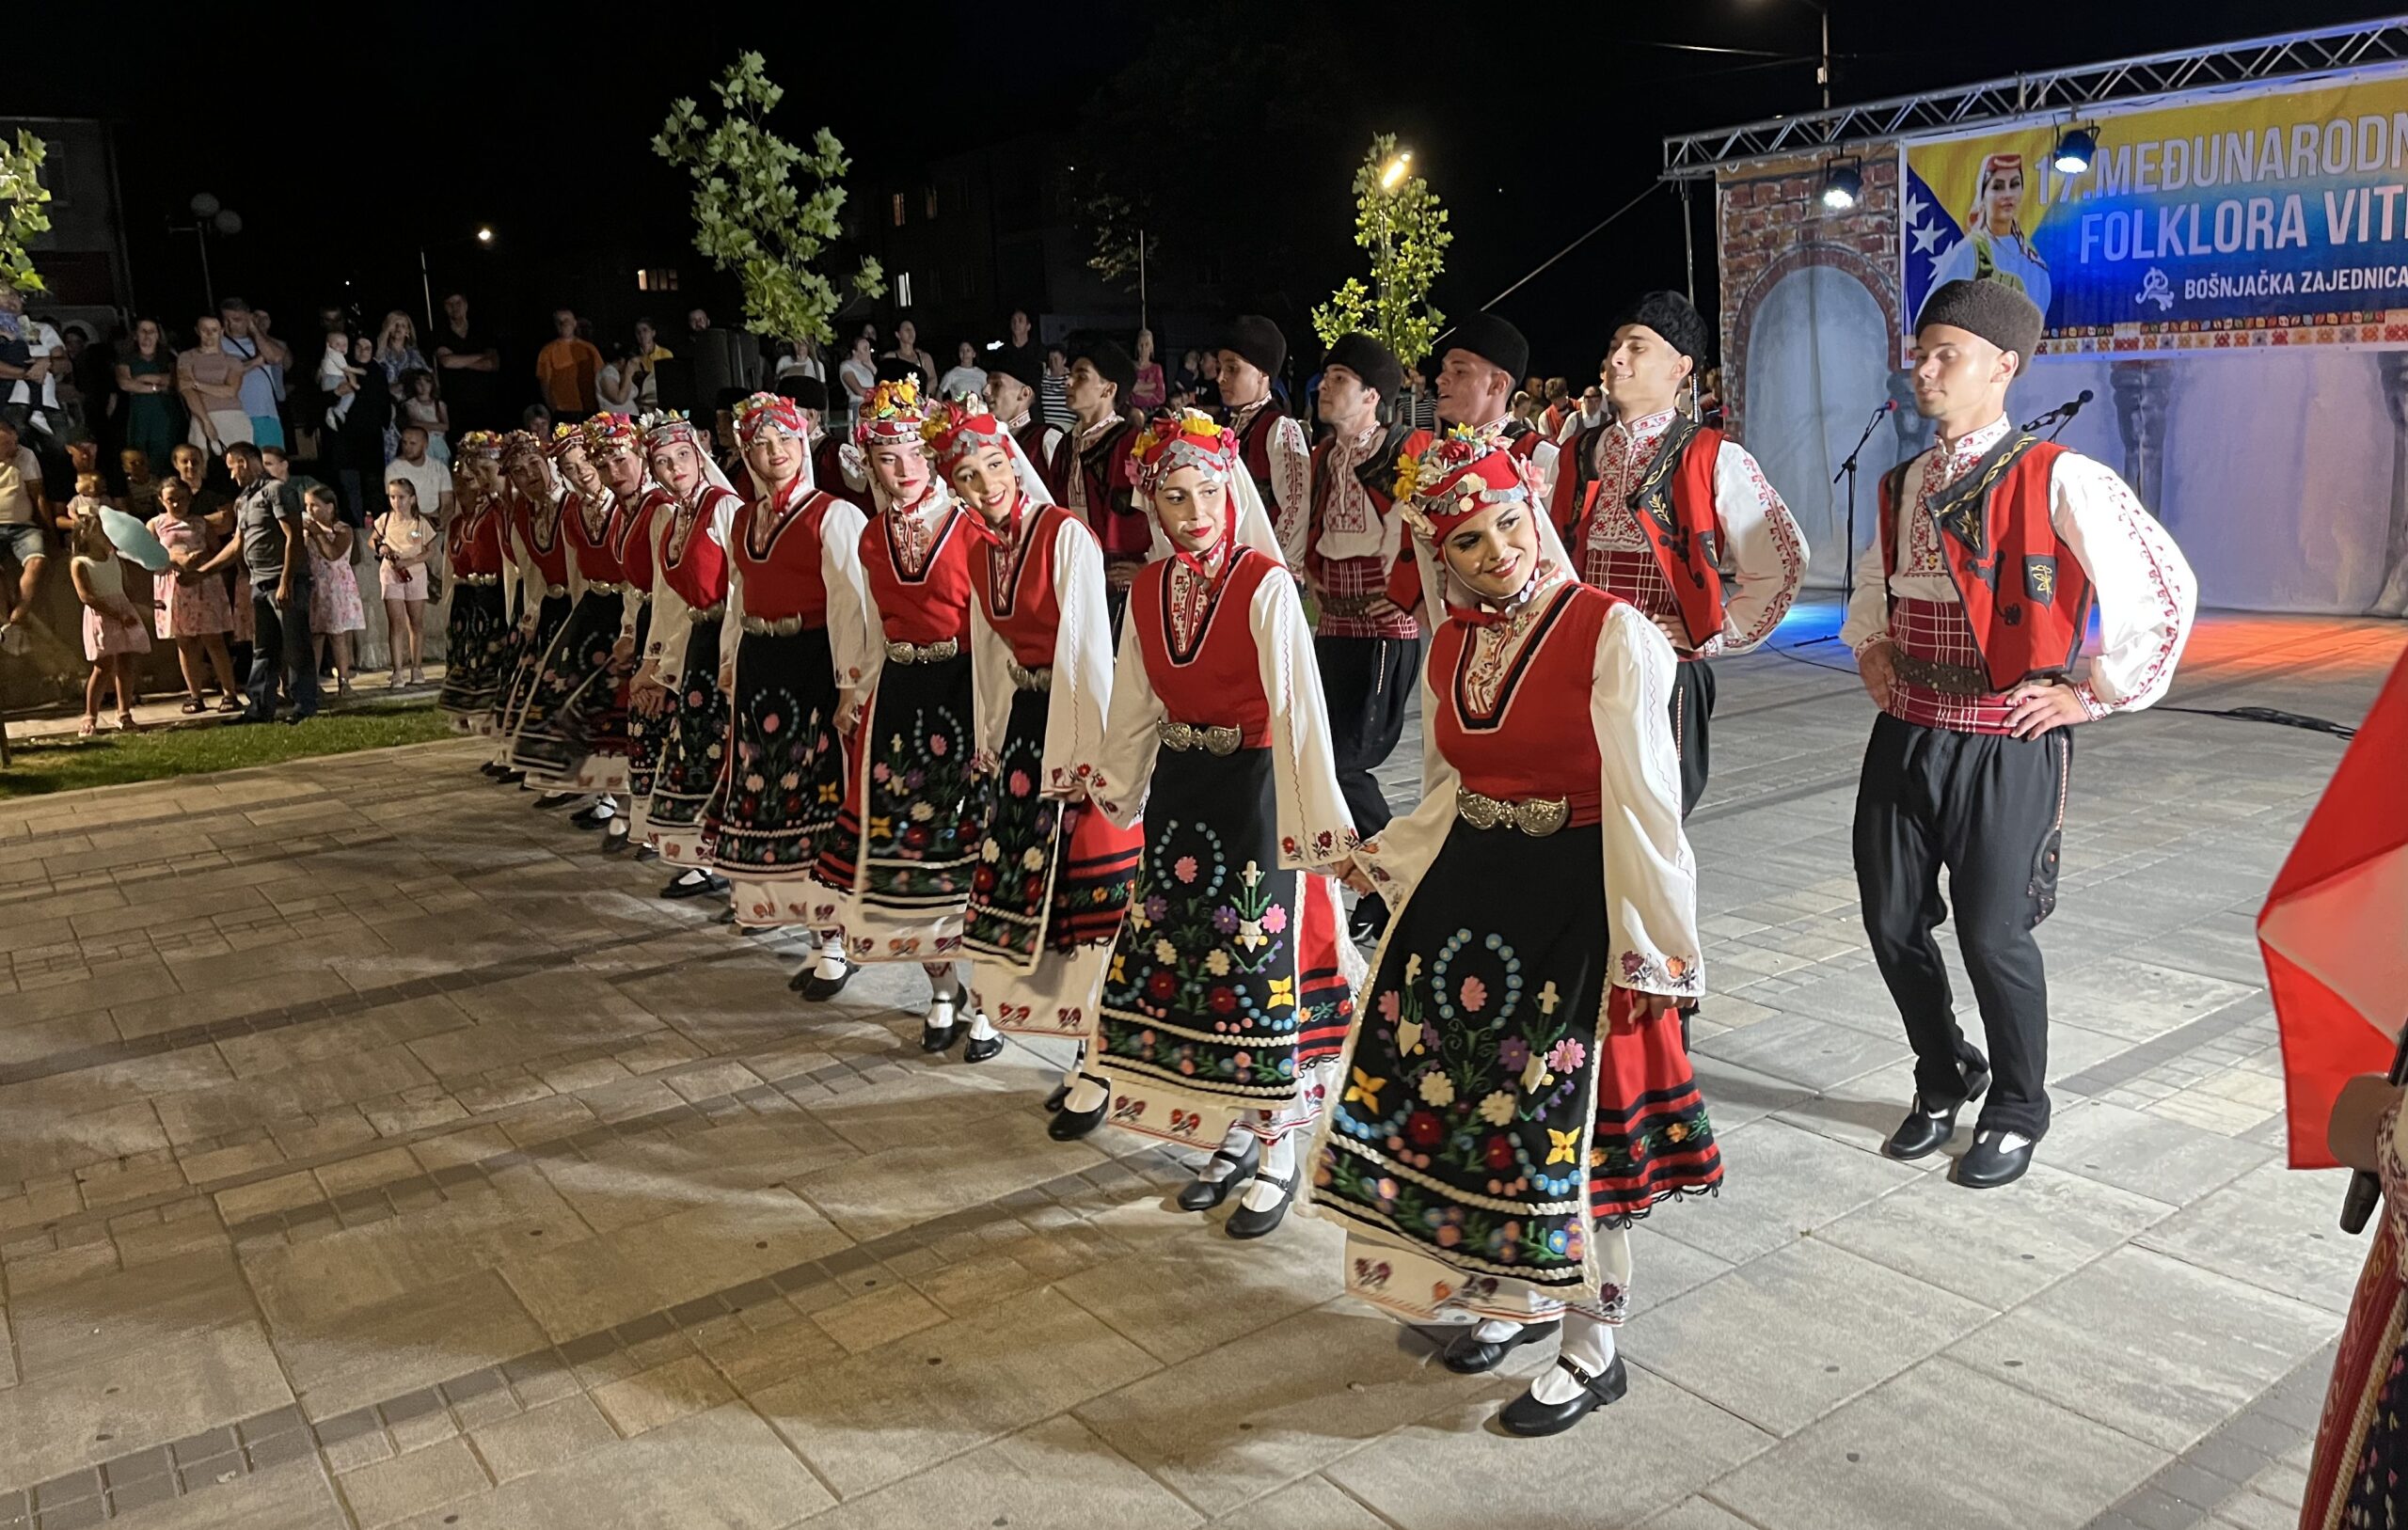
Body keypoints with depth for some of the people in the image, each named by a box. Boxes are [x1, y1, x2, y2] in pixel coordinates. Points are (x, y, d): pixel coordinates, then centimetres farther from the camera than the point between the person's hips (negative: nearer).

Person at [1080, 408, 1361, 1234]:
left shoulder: (1265, 582, -14)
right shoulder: (1148, 588, 4)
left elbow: (1298, 704, -18)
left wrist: (1321, 818, -21)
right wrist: (1114, 785, 19)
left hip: (1254, 792, -6)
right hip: (1179, 792, 6)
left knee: (1264, 975, 1)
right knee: (1183, 966, 12)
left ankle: (1277, 1155, 18)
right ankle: (1233, 1134, 31)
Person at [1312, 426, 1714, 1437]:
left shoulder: (1610, 632, -15)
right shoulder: (1451, 646, 6)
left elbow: (1643, 800, -16)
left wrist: (1651, 946, -16)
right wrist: (1386, 858, 8)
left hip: (1574, 895, -7)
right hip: (1468, 885, 7)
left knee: (1564, 1120, 0)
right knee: (1457, 1093, 14)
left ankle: (1593, 1349, 22)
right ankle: (1514, 1294, 38)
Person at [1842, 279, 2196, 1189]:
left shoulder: (2058, 479, -12)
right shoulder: (1903, 486, 9)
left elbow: (2165, 588, -11)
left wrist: (2094, 692, -8)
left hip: (2006, 746, -6)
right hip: (1904, 733, 6)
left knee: (1993, 936, 1)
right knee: (1893, 923, 11)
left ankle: (2017, 1111, 25)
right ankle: (1943, 1080, 35)